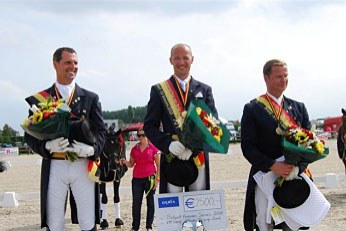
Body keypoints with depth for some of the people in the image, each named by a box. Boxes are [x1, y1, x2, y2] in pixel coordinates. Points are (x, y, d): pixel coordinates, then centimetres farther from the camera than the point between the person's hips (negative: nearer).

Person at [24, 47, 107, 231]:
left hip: (83, 166, 1)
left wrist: (92, 149, -14)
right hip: (54, 167, -1)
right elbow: (30, 135, 5)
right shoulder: (39, 99, 8)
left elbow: (101, 131, 7)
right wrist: (48, 146, -15)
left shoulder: (90, 98, 11)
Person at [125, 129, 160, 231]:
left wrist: (157, 178, -7)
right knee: (136, 203, 3)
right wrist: (125, 162, -8)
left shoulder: (153, 148, -2)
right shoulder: (134, 149, 9)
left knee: (150, 202, 3)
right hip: (137, 178, 3)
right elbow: (131, 164, 14)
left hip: (150, 177, -3)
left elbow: (158, 165, -1)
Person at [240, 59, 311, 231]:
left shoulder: (299, 108, 12)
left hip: (295, 176, 3)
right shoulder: (252, 109, 1)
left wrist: (298, 166, -13)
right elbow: (248, 146, -5)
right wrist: (273, 165, -18)